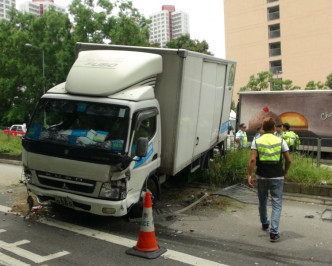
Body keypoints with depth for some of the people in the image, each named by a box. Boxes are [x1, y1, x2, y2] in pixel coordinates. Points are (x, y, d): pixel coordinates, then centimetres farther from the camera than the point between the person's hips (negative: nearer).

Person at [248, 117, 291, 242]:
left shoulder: (257, 141, -1)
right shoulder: (280, 141, -1)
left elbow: (253, 159, -12)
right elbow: (288, 160, -2)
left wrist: (250, 175, -12)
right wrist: (284, 173, 14)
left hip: (262, 176, 2)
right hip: (277, 177, -1)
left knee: (262, 201, 20)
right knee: (277, 204, 3)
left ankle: (264, 224, 40)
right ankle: (274, 232, -5)